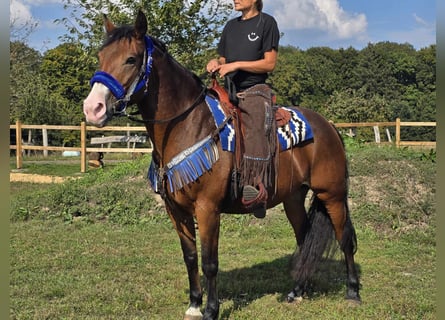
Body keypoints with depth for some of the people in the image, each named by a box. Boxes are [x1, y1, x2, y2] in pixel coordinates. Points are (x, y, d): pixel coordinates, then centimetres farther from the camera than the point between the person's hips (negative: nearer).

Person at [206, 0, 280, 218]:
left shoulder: (266, 22, 4)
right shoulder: (231, 26, 21)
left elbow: (270, 63, -4)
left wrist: (236, 65, -12)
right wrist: (216, 64, 0)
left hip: (254, 91, -7)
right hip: (228, 93, 7)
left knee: (256, 123, -27)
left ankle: (256, 186, -36)